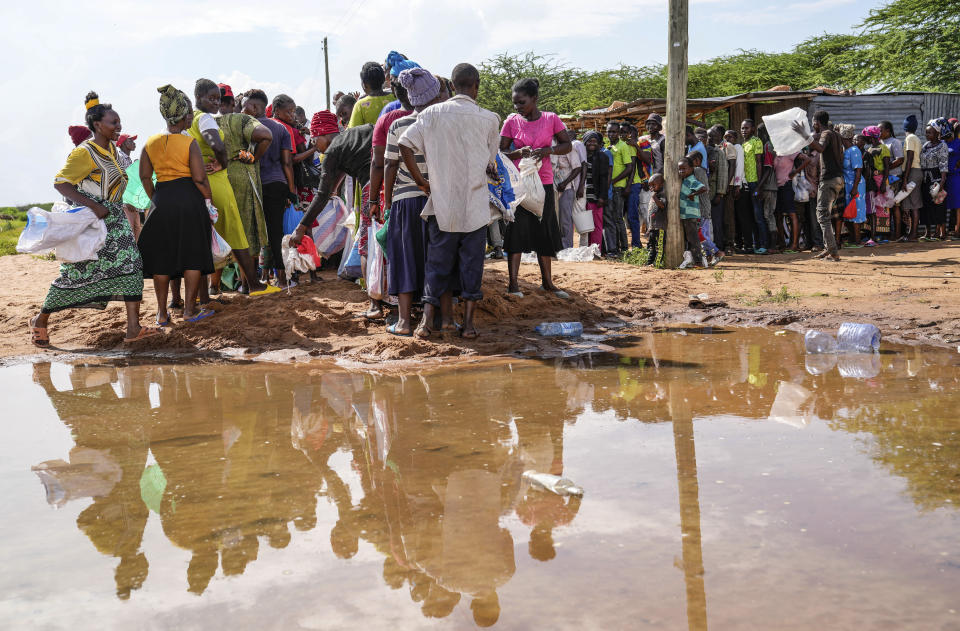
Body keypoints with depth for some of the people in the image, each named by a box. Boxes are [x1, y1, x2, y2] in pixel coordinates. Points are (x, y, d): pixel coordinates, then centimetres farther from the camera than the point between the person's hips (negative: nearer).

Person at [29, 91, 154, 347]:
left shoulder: (111, 148, 11)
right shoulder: (84, 153, -14)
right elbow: (60, 183, -19)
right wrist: (93, 206, -26)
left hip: (113, 220, 8)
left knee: (131, 264, -7)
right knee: (76, 274, -1)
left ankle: (133, 327, -10)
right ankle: (41, 320, 19)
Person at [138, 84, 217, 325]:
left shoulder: (151, 143, 4)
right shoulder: (189, 143, -9)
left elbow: (145, 176, 7)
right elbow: (199, 178, -13)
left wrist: (156, 199, 17)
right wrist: (209, 202, -2)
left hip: (162, 202, 4)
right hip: (190, 201, -4)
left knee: (161, 258, 11)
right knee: (193, 255, 6)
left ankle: (162, 313, 15)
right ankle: (190, 310, 9)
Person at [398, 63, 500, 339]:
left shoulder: (433, 113, -1)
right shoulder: (488, 119, -2)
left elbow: (405, 144, -8)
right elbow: (491, 163, 7)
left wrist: (421, 182, 0)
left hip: (442, 202, 1)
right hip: (476, 204, -1)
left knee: (438, 260, 9)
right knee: (472, 262, 8)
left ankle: (427, 319, 3)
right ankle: (468, 322, 9)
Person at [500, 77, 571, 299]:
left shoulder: (551, 119, 0)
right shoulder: (512, 121, -1)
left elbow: (567, 145, 5)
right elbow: (501, 152, 2)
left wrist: (548, 150, -13)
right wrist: (518, 153, -18)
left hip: (544, 183, 2)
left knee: (545, 232, 9)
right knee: (517, 229, -5)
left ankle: (547, 281, 20)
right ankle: (513, 283, -2)